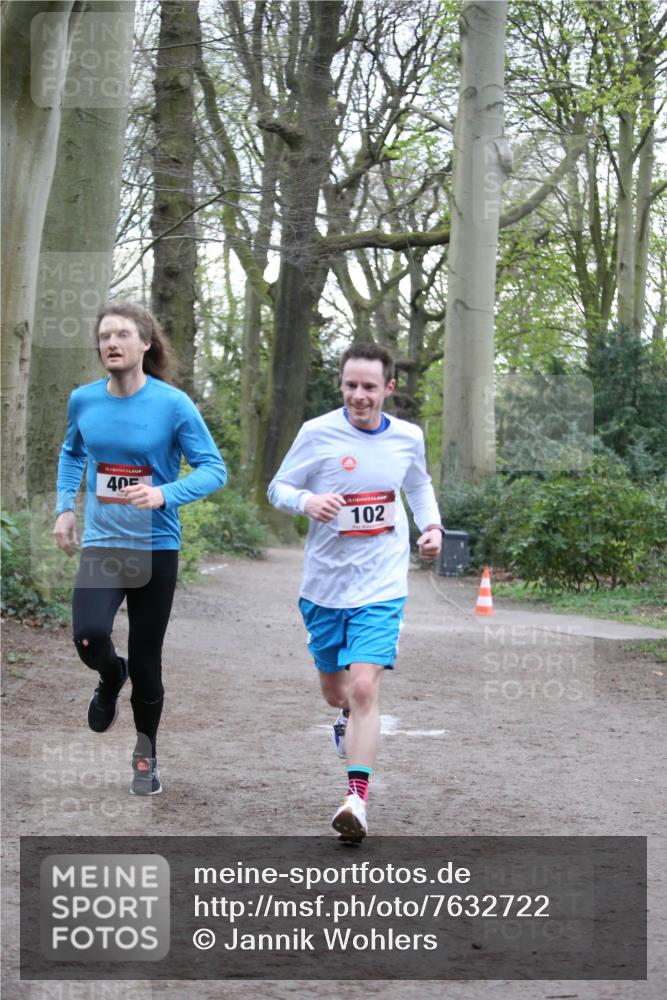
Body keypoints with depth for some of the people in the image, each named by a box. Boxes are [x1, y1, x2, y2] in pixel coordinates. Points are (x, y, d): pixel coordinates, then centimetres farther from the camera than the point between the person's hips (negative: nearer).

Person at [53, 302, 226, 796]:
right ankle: (112, 677, 16)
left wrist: (165, 495, -25)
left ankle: (147, 756, 30)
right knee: (90, 637, -22)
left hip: (156, 548, -2)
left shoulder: (173, 404, -11)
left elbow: (214, 469, -9)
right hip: (101, 544, 2)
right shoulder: (83, 400, 0)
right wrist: (65, 506, 9)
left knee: (146, 660, 6)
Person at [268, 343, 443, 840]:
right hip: (324, 583, 1)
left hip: (381, 586, -1)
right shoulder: (317, 433, -8)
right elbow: (278, 487, 0)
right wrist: (306, 501, -22)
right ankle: (348, 717, 54)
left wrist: (431, 525, 3)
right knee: (334, 689, 17)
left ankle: (358, 799, -16)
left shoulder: (408, 437, 0)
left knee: (364, 687, -18)